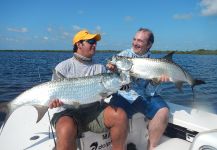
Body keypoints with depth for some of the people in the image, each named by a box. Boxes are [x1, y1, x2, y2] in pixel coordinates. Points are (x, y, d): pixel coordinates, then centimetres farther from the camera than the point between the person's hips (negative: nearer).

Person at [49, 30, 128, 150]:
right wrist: (54, 100, -21)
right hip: (69, 113, -3)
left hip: (95, 111, 4)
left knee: (120, 115, -20)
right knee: (66, 131, -36)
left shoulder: (100, 68, 14)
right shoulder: (63, 67, 4)